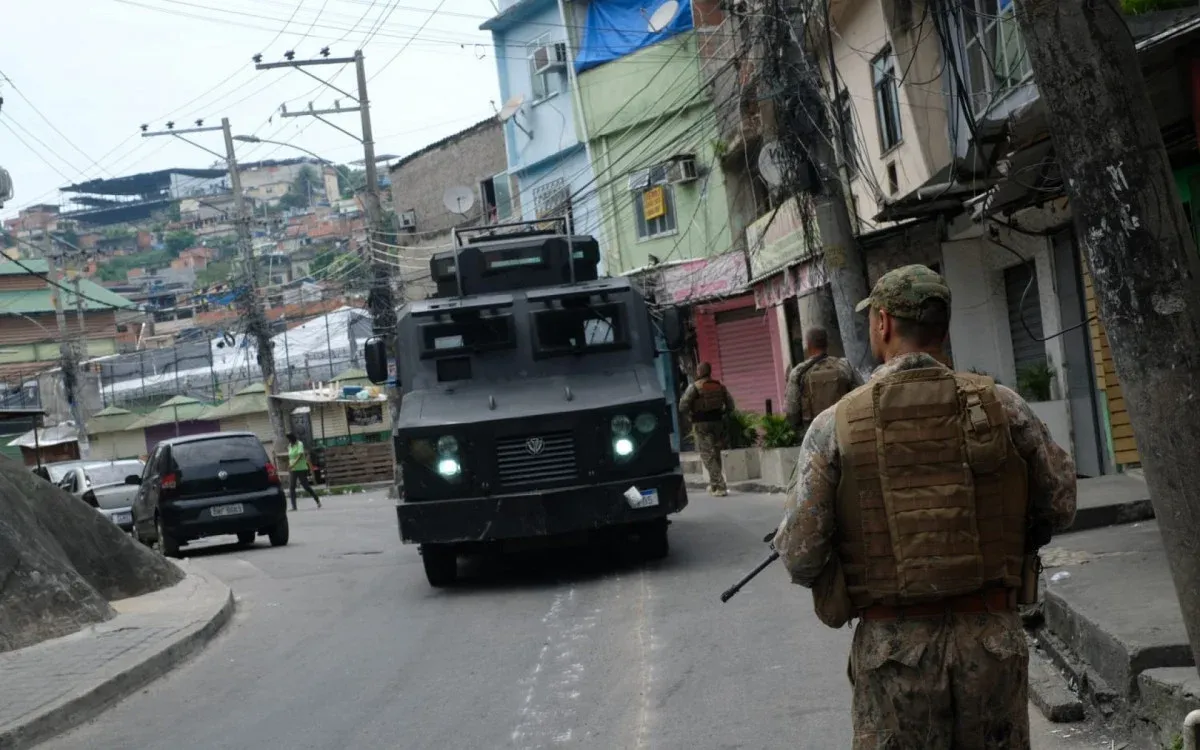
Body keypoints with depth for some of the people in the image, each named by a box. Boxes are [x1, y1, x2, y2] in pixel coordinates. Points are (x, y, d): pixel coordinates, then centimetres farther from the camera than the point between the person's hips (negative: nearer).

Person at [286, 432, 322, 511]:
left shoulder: (299, 444, -10)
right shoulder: (289, 446, 11)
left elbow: (300, 455, -23)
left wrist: (293, 465, -33)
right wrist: (289, 468, 13)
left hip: (301, 469, -6)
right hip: (293, 470, 6)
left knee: (306, 486, -2)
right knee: (292, 488, -3)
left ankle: (317, 501, 14)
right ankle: (293, 506, -3)